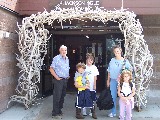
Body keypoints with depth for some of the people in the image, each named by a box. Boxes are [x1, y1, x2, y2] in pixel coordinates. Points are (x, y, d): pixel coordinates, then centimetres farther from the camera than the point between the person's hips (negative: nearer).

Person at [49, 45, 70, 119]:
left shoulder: (67, 59, 13)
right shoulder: (56, 58, -10)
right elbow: (51, 69, -13)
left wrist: (68, 76, 12)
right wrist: (57, 77, -15)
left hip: (65, 80, 7)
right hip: (59, 80, -7)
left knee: (62, 96, 14)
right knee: (57, 97, -5)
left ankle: (59, 110, 26)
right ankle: (55, 113, 2)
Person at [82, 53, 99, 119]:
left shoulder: (94, 67, 4)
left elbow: (95, 77, 5)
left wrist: (94, 85, -1)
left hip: (92, 87, 1)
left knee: (93, 100, 2)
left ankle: (92, 112, 12)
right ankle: (84, 112, 18)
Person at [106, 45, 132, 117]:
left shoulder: (125, 61, -6)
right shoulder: (112, 60, 4)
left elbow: (130, 69, -11)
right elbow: (109, 71, 11)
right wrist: (108, 80, 12)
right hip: (113, 80, 3)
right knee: (113, 97, 9)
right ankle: (113, 112, 23)